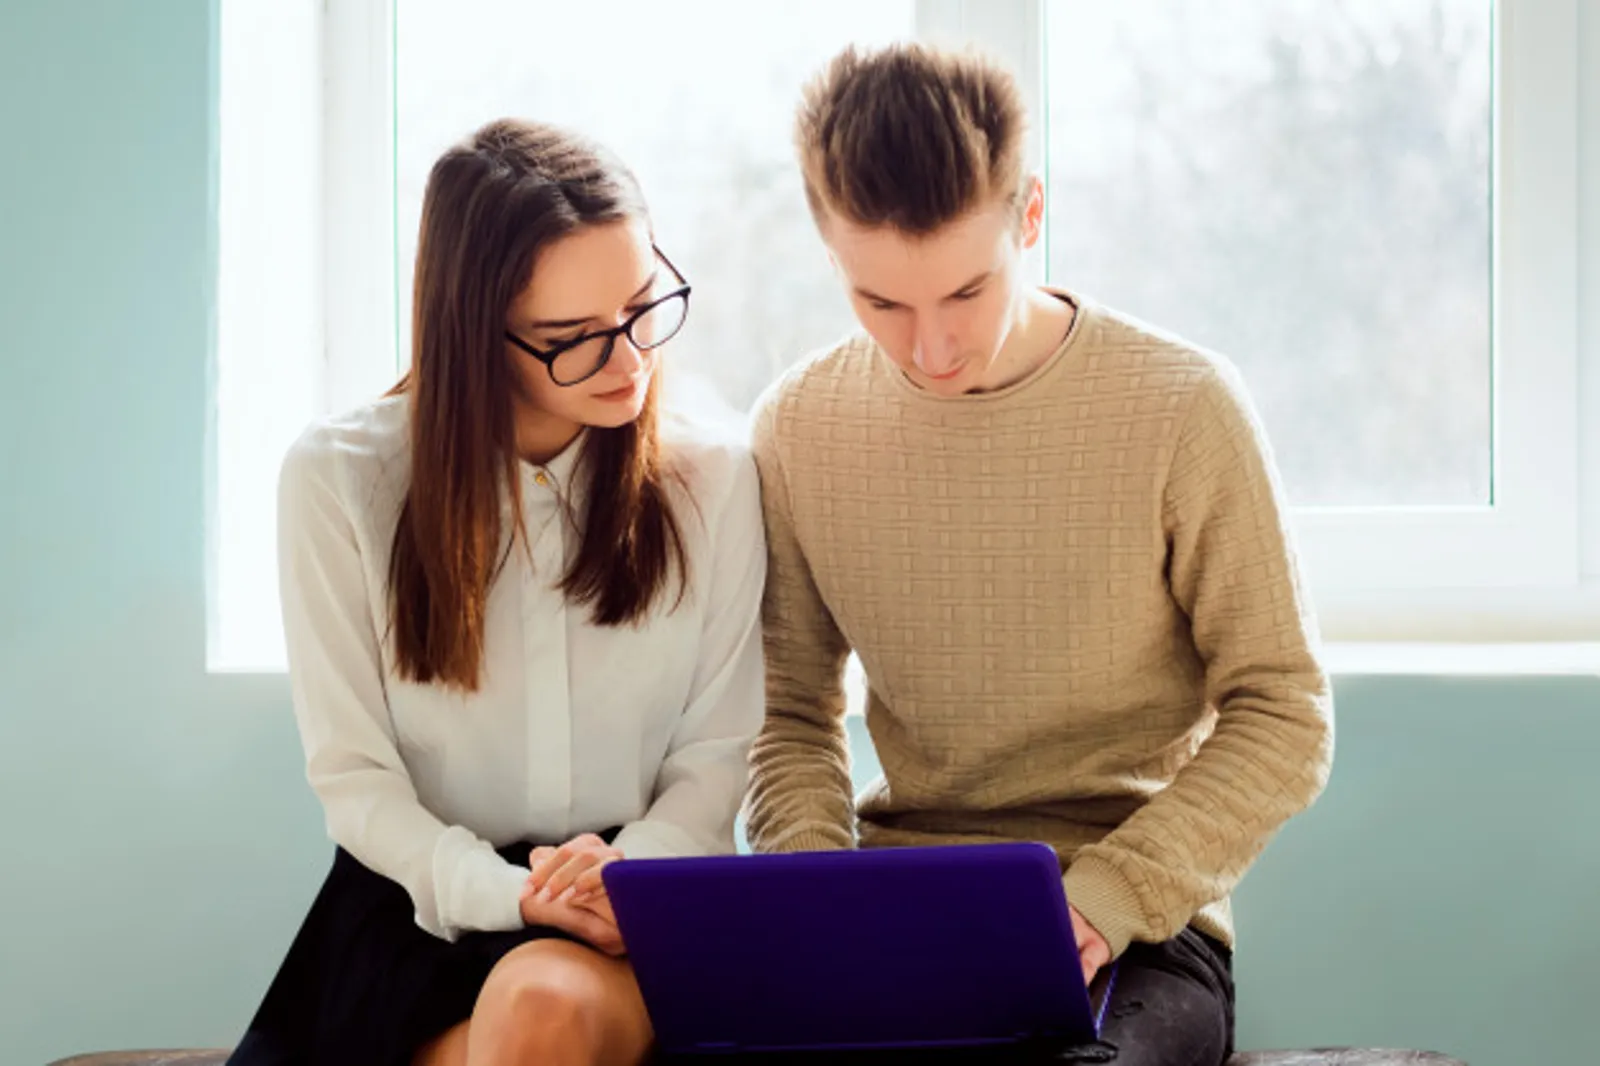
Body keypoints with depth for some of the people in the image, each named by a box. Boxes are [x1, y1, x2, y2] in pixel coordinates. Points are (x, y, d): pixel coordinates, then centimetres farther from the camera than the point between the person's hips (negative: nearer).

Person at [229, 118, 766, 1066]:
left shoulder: (715, 479, 3)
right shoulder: (338, 480, -2)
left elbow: (714, 751, 5)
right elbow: (353, 776, -2)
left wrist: (631, 874, -17)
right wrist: (511, 893, -20)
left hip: (640, 925, 0)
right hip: (424, 907, 0)